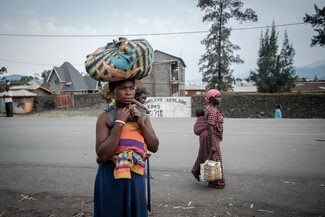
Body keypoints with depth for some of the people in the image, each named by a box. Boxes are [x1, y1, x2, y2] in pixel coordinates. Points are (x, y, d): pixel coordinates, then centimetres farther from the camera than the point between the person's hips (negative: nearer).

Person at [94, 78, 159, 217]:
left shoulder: (141, 114, 3)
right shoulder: (105, 117, -11)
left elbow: (154, 147, 0)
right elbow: (102, 155, -21)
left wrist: (141, 124, -14)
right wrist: (119, 122, -22)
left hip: (136, 176, 4)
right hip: (111, 177, -4)